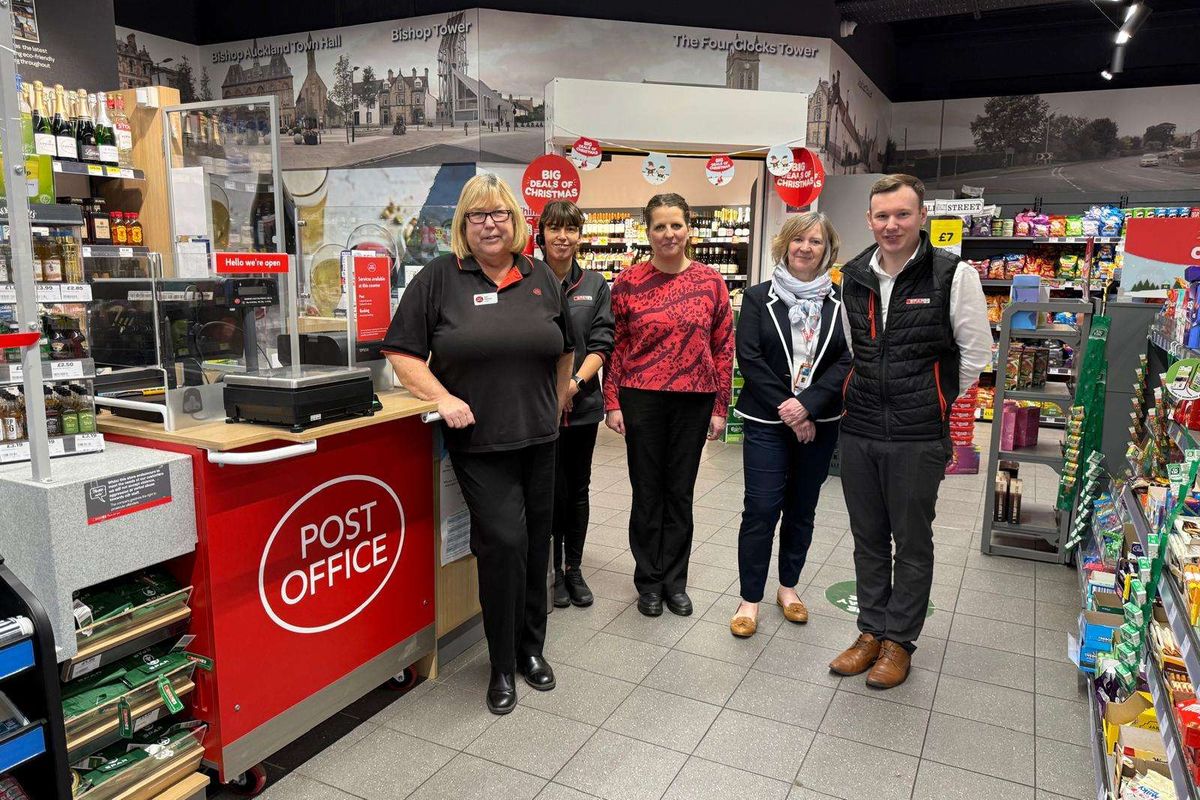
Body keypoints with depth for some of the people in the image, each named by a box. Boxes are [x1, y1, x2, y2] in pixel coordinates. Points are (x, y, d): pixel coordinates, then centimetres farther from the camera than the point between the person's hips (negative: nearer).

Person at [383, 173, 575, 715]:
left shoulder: (541, 278, 8)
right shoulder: (439, 278, -3)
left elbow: (564, 351, 18)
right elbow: (402, 353, -4)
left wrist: (556, 406, 17)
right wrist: (442, 398, -16)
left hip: (538, 438, 4)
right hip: (478, 441, -4)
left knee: (535, 545, 12)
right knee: (503, 541, -8)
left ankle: (531, 649, 32)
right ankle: (502, 666, 12)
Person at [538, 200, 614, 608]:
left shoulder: (596, 286, 6)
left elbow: (601, 343, 1)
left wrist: (576, 382, -14)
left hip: (582, 403, 3)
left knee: (577, 489, 13)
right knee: (554, 490, 3)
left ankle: (574, 569, 27)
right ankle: (554, 569, 22)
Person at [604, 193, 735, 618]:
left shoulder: (710, 281, 2)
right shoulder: (628, 282, -2)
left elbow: (723, 347, 4)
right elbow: (615, 345, 1)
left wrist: (720, 407, 1)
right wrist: (612, 403, -4)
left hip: (694, 401, 1)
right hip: (642, 400, -1)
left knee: (680, 492, 11)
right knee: (647, 492, 8)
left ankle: (674, 580, 26)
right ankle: (649, 581, 24)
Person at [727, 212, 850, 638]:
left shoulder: (838, 302, 4)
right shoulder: (758, 298, 0)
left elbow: (845, 361, -3)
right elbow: (749, 359, -7)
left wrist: (808, 404, -16)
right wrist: (787, 412, -12)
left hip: (819, 423, 2)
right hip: (767, 422, -2)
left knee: (802, 508, 13)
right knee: (761, 510, -3)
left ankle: (788, 585, 30)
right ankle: (750, 599, 10)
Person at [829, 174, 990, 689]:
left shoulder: (953, 275, -9)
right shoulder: (854, 276, 6)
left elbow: (976, 351, -2)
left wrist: (936, 401, 3)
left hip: (918, 438, -4)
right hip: (859, 431, 5)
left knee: (912, 543, 9)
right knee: (868, 539, 15)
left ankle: (899, 640, 26)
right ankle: (871, 630, 31)